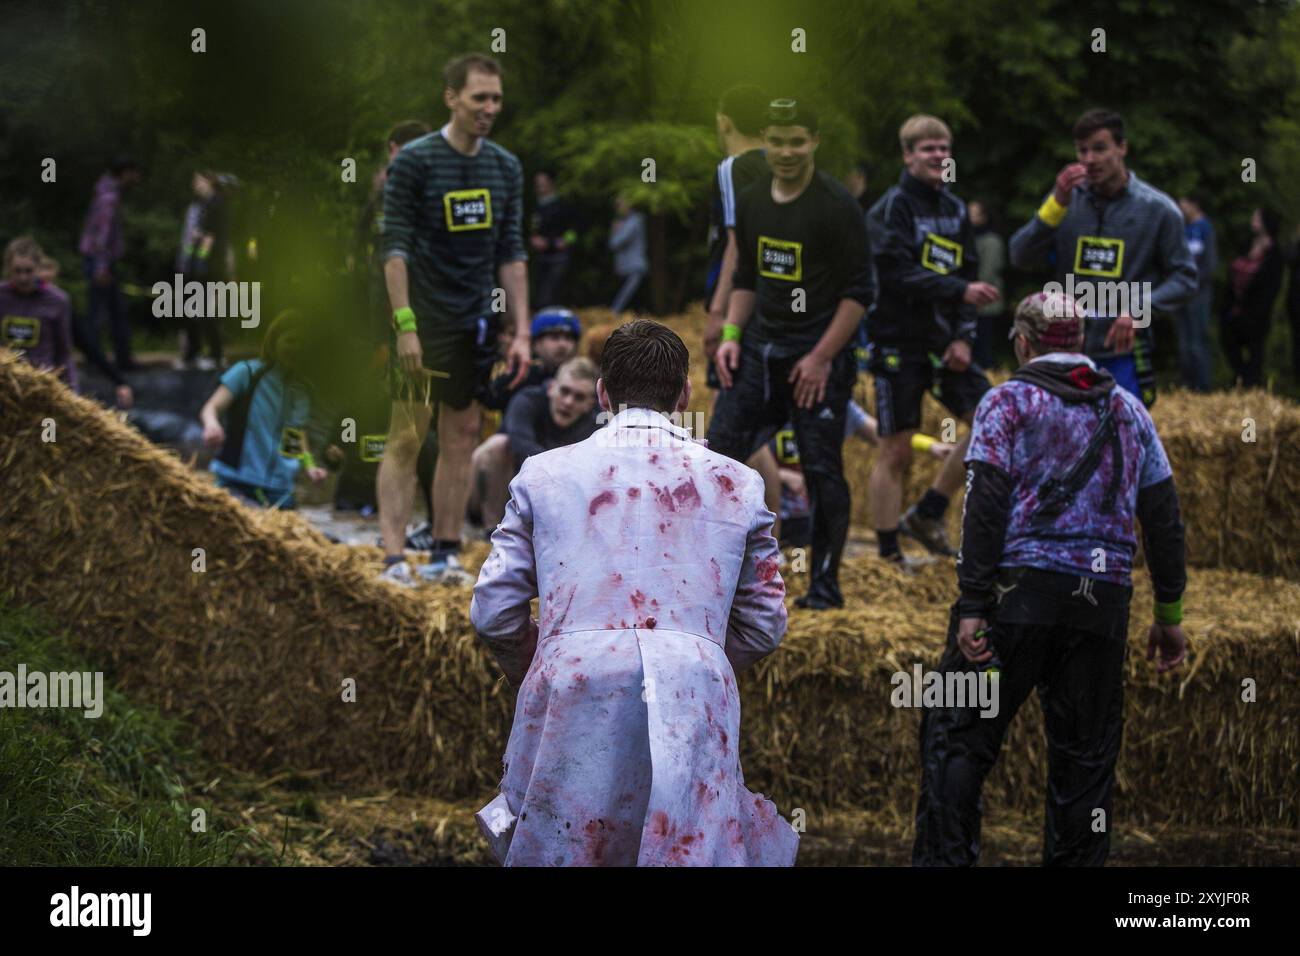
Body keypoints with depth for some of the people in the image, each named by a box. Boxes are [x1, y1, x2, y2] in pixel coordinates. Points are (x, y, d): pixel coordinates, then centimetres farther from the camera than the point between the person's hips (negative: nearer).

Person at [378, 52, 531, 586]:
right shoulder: (414, 160, -8)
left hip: (476, 321, 6)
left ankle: (445, 555, 12)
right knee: (407, 437, -6)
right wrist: (404, 324, -17)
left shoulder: (506, 168, 9)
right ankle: (394, 558, -6)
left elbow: (511, 254, 11)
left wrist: (521, 332, 6)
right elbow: (395, 246, -10)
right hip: (425, 320, -6)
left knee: (462, 437, 7)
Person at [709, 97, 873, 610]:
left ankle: (825, 583, 6)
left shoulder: (836, 207, -11)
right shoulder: (750, 202, 9)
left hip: (817, 355, -6)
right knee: (719, 451, 2)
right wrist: (731, 334, 6)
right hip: (760, 349, 6)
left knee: (822, 469, -3)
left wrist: (821, 358, -16)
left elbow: (858, 292, -12)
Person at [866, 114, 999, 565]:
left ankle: (927, 514, 10)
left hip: (942, 342, 6)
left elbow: (968, 276, 11)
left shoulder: (955, 209, 13)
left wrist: (964, 337, -2)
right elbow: (898, 274, -19)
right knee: (896, 451, -3)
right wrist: (960, 290, -26)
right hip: (898, 342, -6)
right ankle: (888, 555, 5)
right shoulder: (893, 206, -8)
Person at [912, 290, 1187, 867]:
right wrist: (1169, 614, 19)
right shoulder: (1128, 411, 15)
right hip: (1103, 602, 4)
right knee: (1084, 754, 9)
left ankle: (943, 859, -9)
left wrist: (972, 607, -11)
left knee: (956, 736, 0)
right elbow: (1163, 518, 14)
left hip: (1019, 592, -4)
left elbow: (986, 508, -9)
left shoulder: (1008, 402, 1)